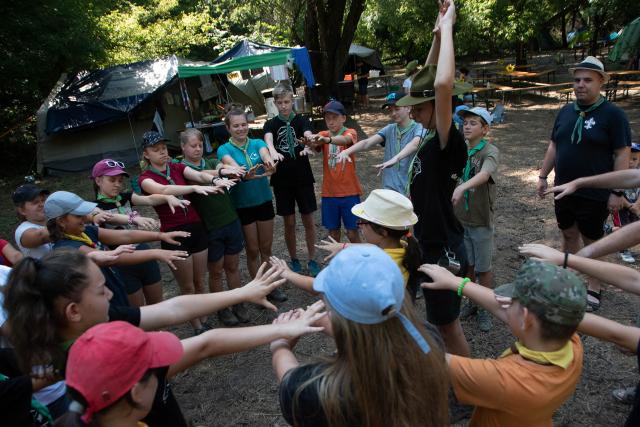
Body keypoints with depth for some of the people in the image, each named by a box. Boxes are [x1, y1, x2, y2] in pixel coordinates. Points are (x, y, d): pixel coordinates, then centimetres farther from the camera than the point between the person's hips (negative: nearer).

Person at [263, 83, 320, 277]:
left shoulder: (302, 120, 0)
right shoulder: (271, 124, 2)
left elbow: (309, 135, -22)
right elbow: (268, 139, -21)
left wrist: (308, 146, -46)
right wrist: (273, 151, -45)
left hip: (303, 178, 0)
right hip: (282, 180, 1)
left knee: (308, 221, 5)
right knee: (289, 223, 8)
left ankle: (312, 260, 20)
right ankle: (294, 260, 24)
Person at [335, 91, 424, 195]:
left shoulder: (418, 128, -7)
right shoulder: (389, 129, 8)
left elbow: (416, 143, -31)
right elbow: (367, 142, -7)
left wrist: (396, 158, -49)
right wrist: (346, 151, -26)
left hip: (411, 191, -4)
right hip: (389, 190, 5)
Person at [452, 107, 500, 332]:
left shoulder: (491, 152, -15)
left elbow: (484, 175, -35)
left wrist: (462, 187, -53)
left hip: (481, 220, -4)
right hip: (460, 218, 5)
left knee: (483, 268, 7)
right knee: (466, 264, 15)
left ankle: (486, 309, 25)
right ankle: (472, 303, 34)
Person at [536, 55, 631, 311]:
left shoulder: (612, 114, -11)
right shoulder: (565, 112, 6)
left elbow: (622, 155, -12)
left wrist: (617, 192, -15)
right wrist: (543, 176, 11)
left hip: (595, 195, -5)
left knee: (592, 241, 7)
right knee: (569, 235, 16)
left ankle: (593, 289, 23)